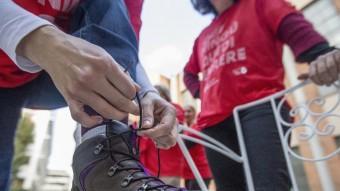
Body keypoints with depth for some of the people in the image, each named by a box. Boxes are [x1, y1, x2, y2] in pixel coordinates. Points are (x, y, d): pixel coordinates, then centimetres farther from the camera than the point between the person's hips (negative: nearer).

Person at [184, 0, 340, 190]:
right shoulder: (203, 37, 31)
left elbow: (293, 25, -1)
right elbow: (189, 72, 41)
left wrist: (321, 53, -23)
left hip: (260, 105, -4)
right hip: (214, 119, 5)